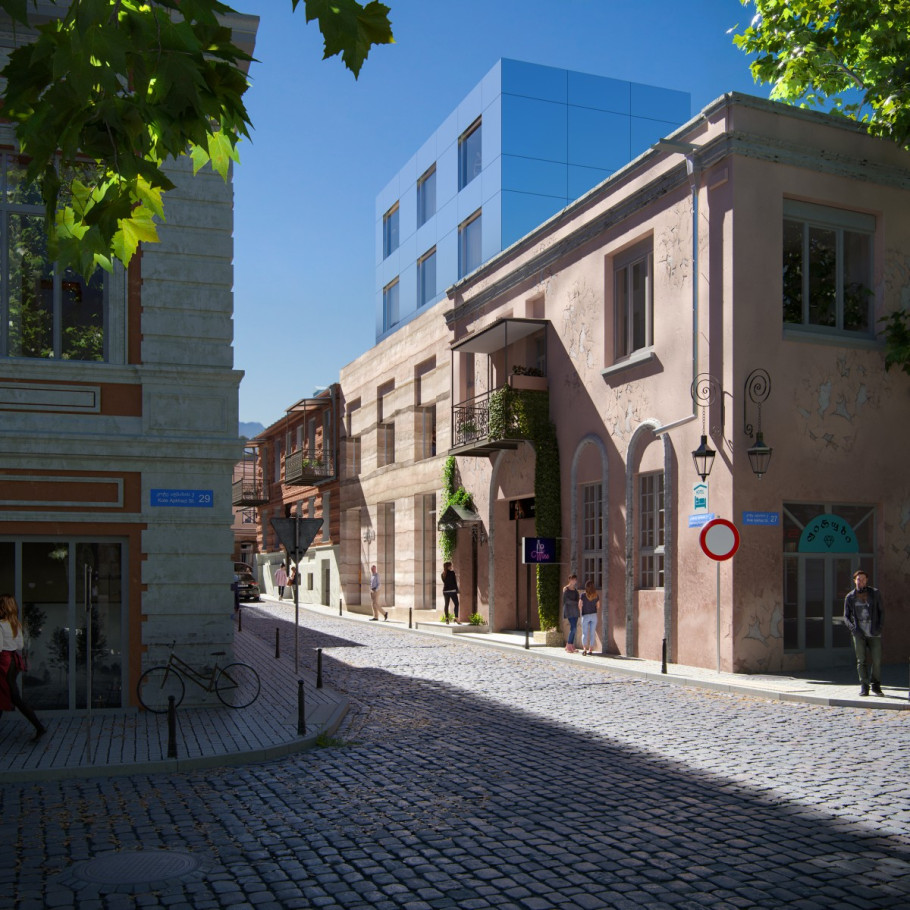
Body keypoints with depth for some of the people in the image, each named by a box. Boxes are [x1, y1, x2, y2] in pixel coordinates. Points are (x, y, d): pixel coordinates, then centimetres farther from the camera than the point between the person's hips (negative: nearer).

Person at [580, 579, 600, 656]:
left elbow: (580, 605, -5)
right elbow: (598, 606, 8)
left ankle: (584, 648, -16)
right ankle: (591, 649, 9)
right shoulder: (596, 595, -3)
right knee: (592, 633, 9)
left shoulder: (583, 595, -12)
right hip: (594, 615, 2)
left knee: (584, 633, 1)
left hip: (585, 616, -2)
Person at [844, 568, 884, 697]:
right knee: (861, 661, 0)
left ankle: (876, 685, 17)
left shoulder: (875, 593, 5)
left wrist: (879, 627, -5)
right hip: (859, 633, 0)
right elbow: (846, 617, 8)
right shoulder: (850, 597, 6)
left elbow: (881, 611, 9)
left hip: (874, 633, 0)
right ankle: (864, 686, 7)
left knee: (877, 660, -1)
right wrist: (853, 628, -10)